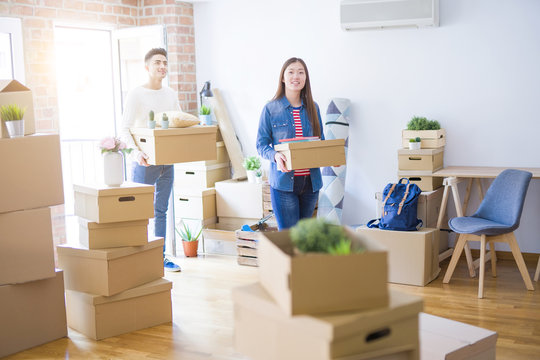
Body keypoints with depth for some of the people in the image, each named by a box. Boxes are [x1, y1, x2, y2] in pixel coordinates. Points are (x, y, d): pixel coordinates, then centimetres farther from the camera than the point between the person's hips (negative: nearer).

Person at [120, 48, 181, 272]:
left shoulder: (170, 94, 11)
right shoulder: (136, 94, -6)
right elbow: (125, 130, -11)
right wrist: (137, 152, -27)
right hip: (144, 162, -5)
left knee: (161, 210, 12)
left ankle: (161, 256, 19)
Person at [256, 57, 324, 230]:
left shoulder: (313, 108, 9)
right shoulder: (271, 109, -2)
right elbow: (261, 144, -1)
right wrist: (275, 156, -21)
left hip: (310, 181, 4)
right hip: (283, 182, -4)